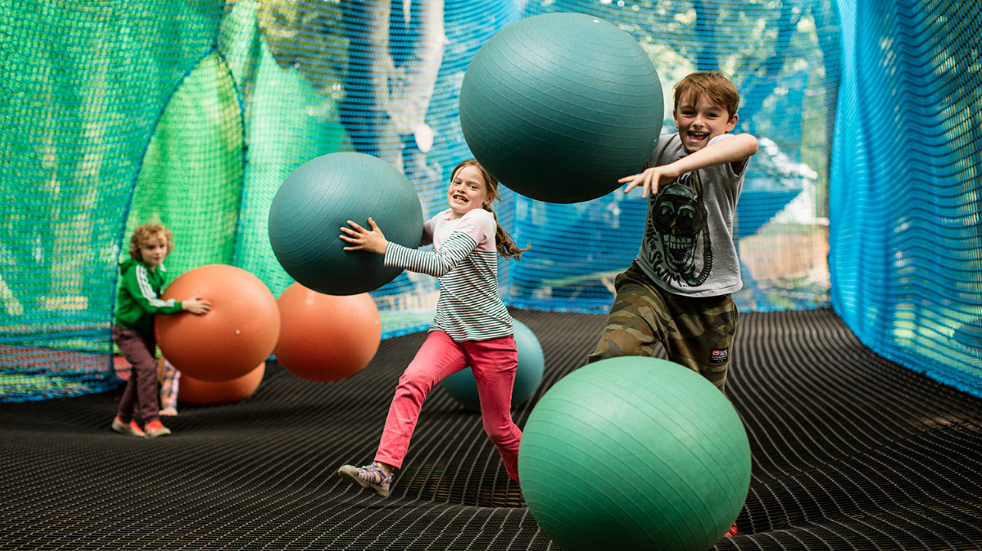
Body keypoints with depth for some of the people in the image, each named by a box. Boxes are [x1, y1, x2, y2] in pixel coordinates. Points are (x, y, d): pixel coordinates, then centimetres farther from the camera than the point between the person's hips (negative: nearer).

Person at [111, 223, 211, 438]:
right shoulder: (135, 271, -24)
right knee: (147, 367, -24)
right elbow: (149, 303, -35)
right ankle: (151, 421, -24)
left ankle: (123, 420, 29)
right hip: (128, 331, -8)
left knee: (140, 374, 13)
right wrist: (184, 305, -39)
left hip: (148, 331, 8)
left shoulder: (160, 269, 2)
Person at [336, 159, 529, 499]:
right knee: (413, 381, -26)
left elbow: (441, 264, -29)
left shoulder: (479, 219, -16)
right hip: (448, 330, 5)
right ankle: (382, 471, -36)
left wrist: (383, 247, -34)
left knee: (497, 427, 6)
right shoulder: (441, 220, 8)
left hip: (491, 336, -5)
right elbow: (411, 239, 25)